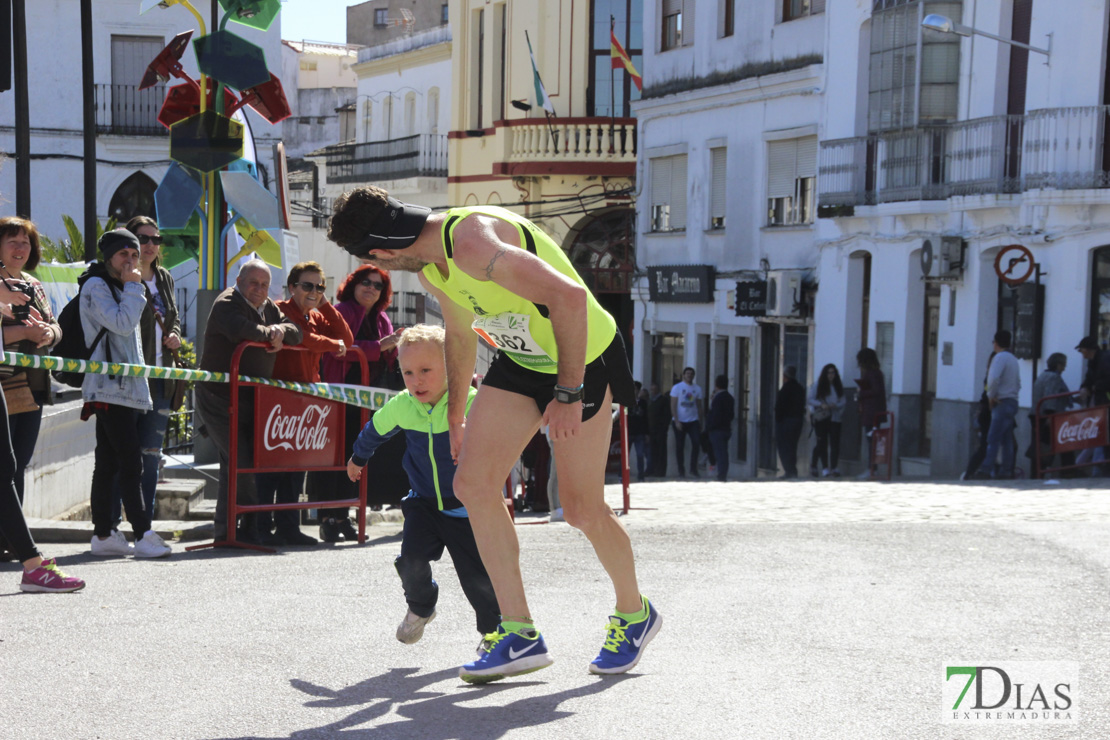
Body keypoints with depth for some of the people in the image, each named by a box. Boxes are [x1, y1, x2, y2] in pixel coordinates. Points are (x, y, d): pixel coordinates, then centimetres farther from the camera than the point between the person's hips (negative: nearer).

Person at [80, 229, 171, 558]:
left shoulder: (119, 288, 23)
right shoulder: (95, 286, -7)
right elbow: (122, 323, -19)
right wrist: (133, 287, -11)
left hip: (126, 386, 10)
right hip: (110, 387, -10)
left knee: (108, 463, 10)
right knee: (131, 461, -13)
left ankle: (104, 534, 13)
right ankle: (143, 535, -15)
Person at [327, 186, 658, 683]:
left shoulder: (473, 245, -31)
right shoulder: (429, 267, 1)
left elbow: (570, 298, -37)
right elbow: (460, 334, 19)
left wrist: (568, 393, -32)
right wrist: (456, 417, 27)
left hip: (583, 357, -8)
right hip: (519, 360, 9)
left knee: (582, 510, -2)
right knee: (472, 483, -5)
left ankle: (634, 614, 26)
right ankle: (520, 635, 1)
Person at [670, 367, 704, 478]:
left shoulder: (697, 389, 10)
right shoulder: (677, 387, 1)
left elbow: (699, 406, 11)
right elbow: (673, 406, -3)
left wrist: (700, 421, 3)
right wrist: (676, 421, -12)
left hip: (693, 420, 2)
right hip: (680, 421, -2)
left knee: (696, 442, -14)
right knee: (680, 446, 1)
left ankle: (693, 468, -4)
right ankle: (681, 471, 10)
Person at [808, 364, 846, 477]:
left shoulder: (838, 387, 10)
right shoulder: (817, 386, 3)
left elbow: (842, 401, 9)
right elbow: (809, 400, 0)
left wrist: (835, 405, -12)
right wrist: (821, 404, -15)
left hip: (835, 418, 2)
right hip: (821, 418, -2)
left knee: (835, 442, -7)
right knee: (822, 443, -1)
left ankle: (834, 467, -6)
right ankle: (825, 468, 3)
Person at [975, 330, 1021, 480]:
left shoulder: (1000, 357, -10)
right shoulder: (1013, 359, 18)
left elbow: (994, 379, -24)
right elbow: (1018, 383, 24)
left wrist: (991, 396, -12)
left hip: (1002, 404, -9)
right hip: (1012, 402, 9)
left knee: (993, 439, -12)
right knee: (1007, 439, 10)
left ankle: (985, 470, -16)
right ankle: (1006, 471, 10)